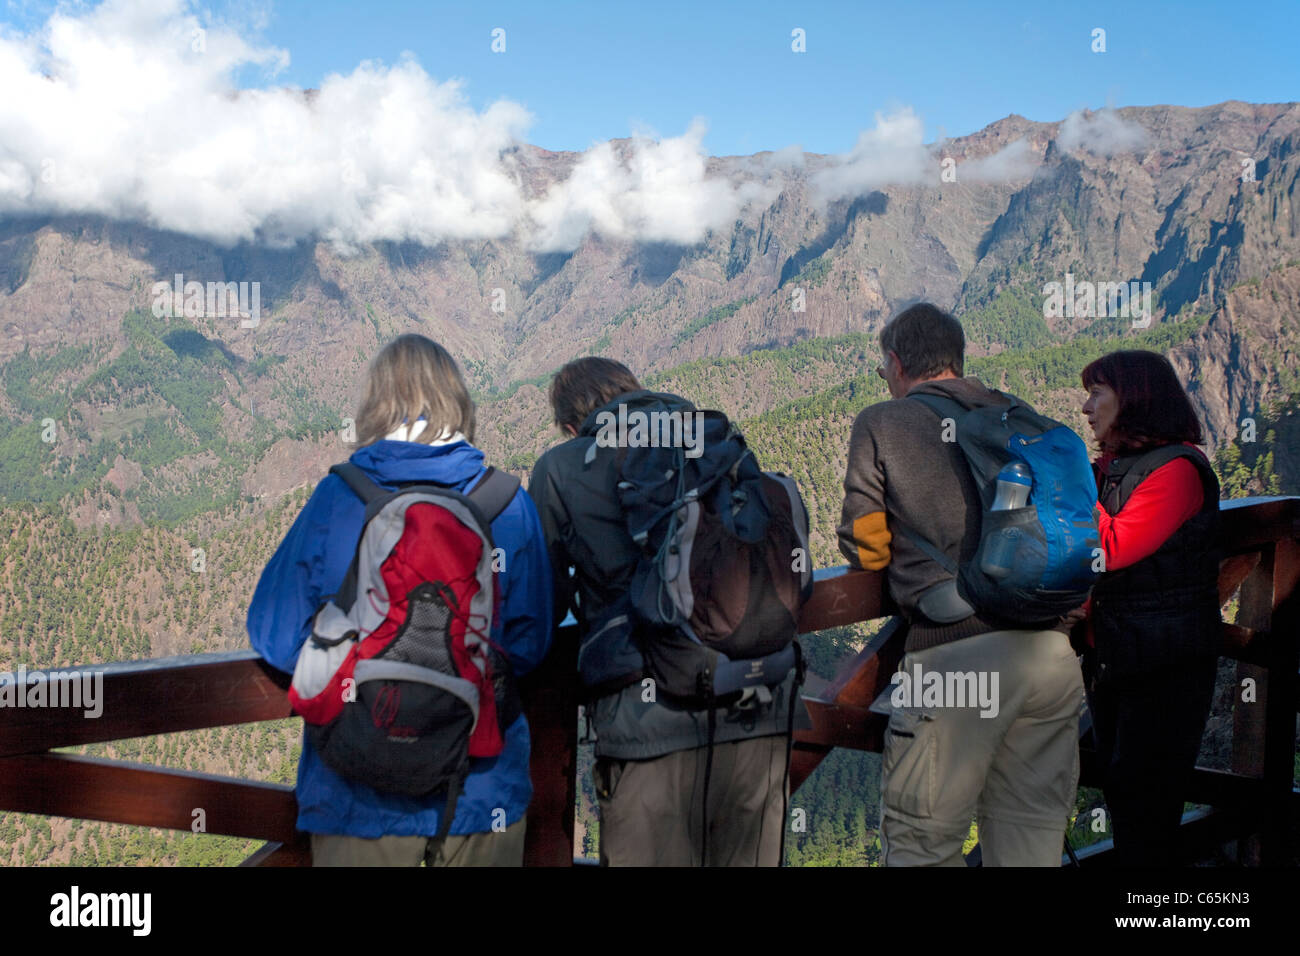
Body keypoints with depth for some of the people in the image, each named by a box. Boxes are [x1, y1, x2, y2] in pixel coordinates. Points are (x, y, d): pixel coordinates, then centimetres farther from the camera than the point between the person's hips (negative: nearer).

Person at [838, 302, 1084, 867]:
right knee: (1031, 833, 14)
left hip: (955, 653, -5)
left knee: (922, 841, 5)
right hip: (1050, 647, 5)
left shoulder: (880, 423, 5)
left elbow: (864, 548, 4)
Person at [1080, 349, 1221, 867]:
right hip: (1113, 658, 9)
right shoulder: (1112, 465, 12)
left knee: (1143, 799, -3)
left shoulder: (1176, 469, -17)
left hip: (1164, 667, -9)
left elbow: (1111, 548, -26)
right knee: (1120, 790, 16)